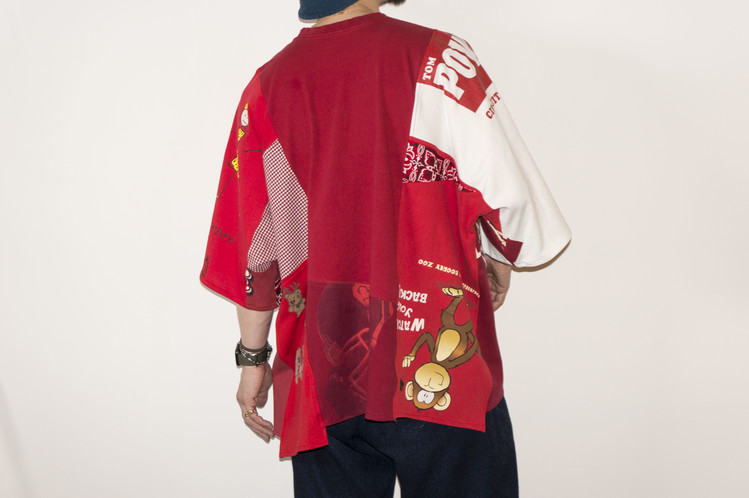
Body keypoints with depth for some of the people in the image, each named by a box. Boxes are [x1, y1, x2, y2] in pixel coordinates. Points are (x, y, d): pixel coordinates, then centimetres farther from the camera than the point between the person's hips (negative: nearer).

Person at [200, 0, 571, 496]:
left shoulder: (266, 87, 3)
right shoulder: (436, 58, -8)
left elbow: (252, 248, 5)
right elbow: (513, 198, -12)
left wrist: (253, 358, 14)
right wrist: (497, 258, 10)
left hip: (321, 381, 4)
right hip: (440, 373, -3)